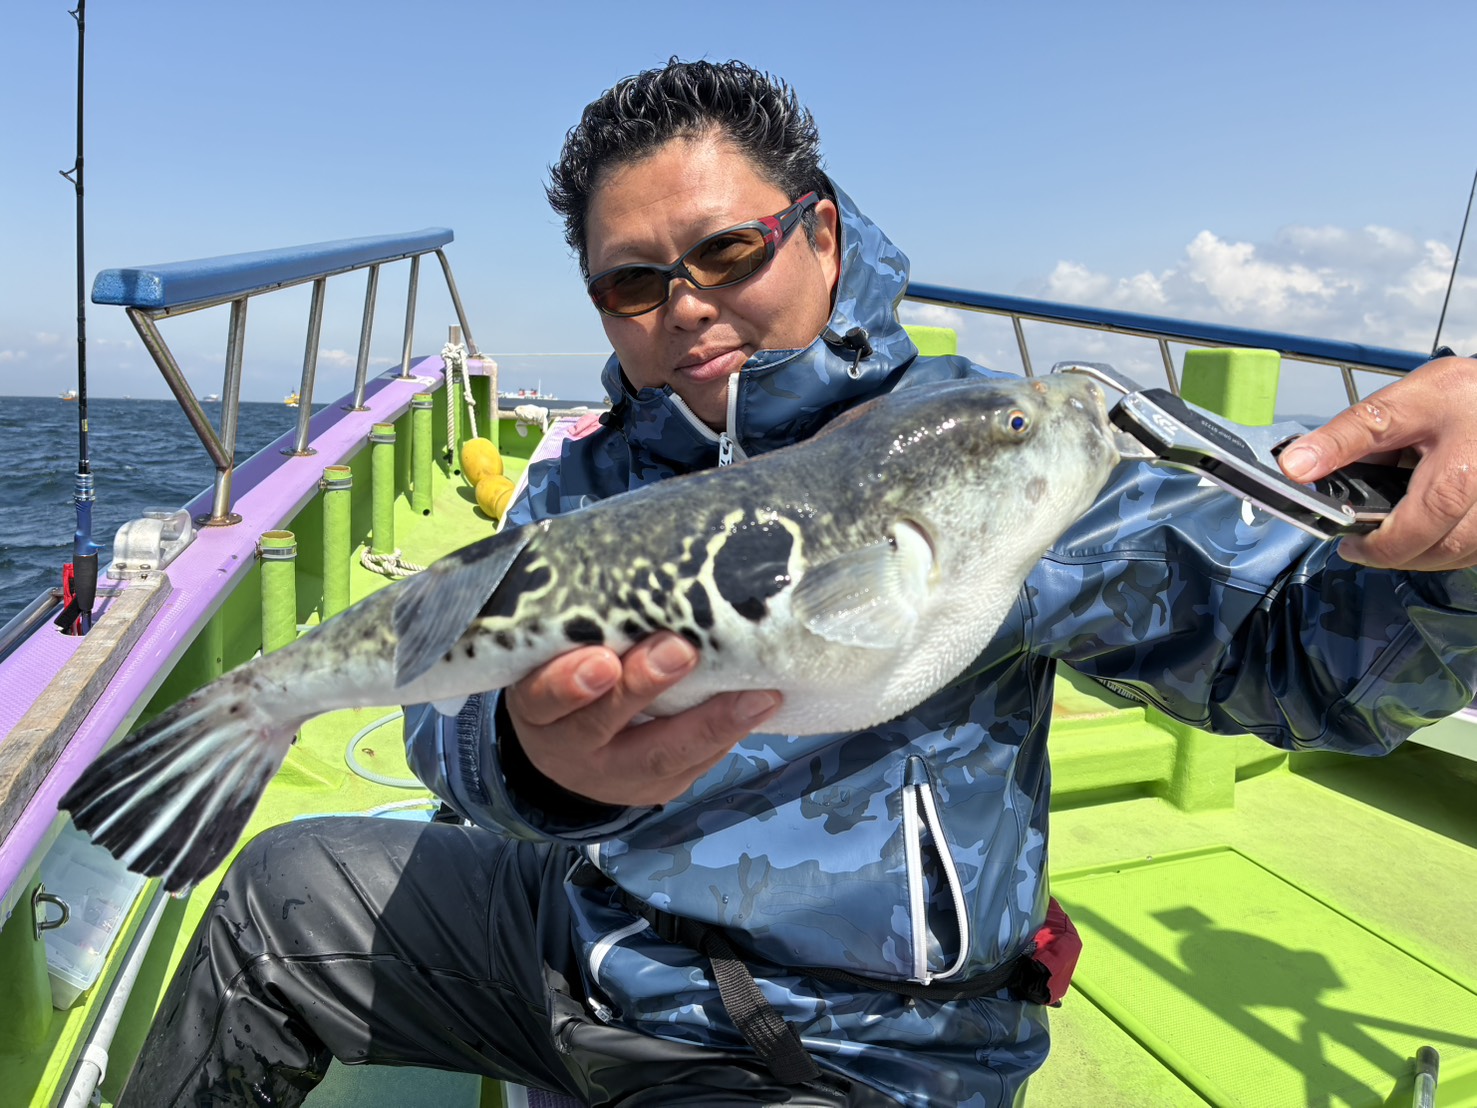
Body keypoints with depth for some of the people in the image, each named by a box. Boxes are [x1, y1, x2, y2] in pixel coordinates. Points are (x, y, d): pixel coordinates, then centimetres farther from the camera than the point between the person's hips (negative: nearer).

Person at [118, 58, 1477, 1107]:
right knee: (288, 885, 11)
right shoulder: (578, 487, 0)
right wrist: (534, 762, -38)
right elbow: (451, 719, -13)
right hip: (589, 937, 5)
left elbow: (1301, 652, -15)